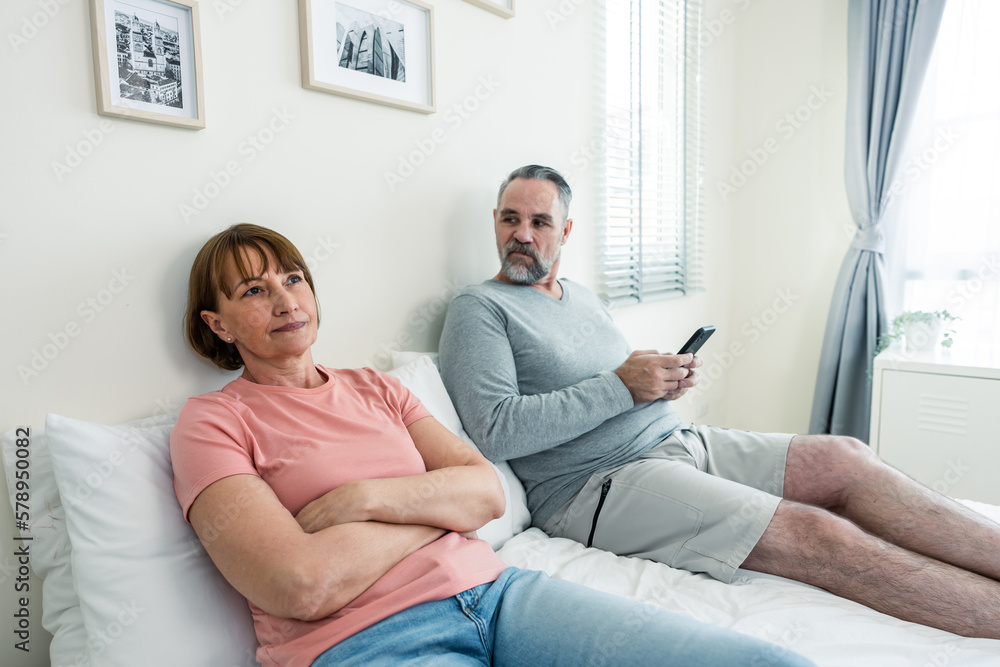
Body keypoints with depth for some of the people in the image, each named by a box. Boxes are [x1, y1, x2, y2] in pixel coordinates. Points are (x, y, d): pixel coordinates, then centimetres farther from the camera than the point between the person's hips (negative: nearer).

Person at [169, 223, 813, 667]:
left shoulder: (374, 387, 19)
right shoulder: (211, 422, 4)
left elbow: (489, 492, 8)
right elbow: (301, 586, -11)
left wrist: (364, 500, -8)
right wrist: (438, 502, -1)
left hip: (493, 590, 6)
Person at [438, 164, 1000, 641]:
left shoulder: (583, 297, 20)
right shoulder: (479, 310, -5)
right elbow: (497, 430, -18)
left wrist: (667, 379, 0)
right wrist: (621, 386, -17)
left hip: (679, 441, 8)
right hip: (597, 484, -8)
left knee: (845, 460, -9)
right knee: (817, 533, -21)